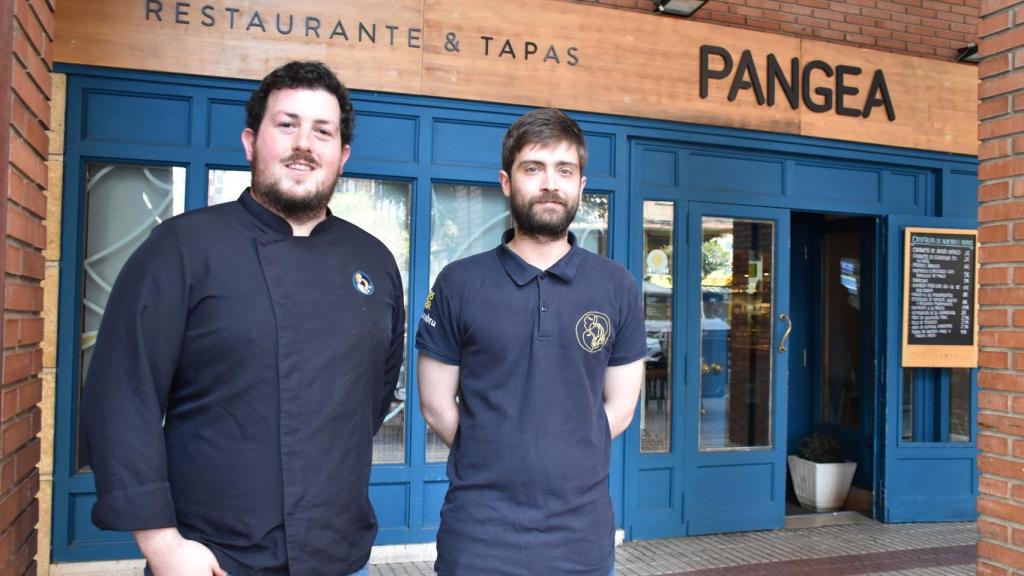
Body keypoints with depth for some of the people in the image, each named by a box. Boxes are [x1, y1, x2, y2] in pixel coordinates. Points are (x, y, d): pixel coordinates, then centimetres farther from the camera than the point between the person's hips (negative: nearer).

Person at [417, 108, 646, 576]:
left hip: (583, 533, 2)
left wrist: (566, 463, 0)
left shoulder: (618, 288, 1)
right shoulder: (458, 284, -3)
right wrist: (494, 467, 1)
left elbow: (619, 407, 4)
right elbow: (436, 406, 0)